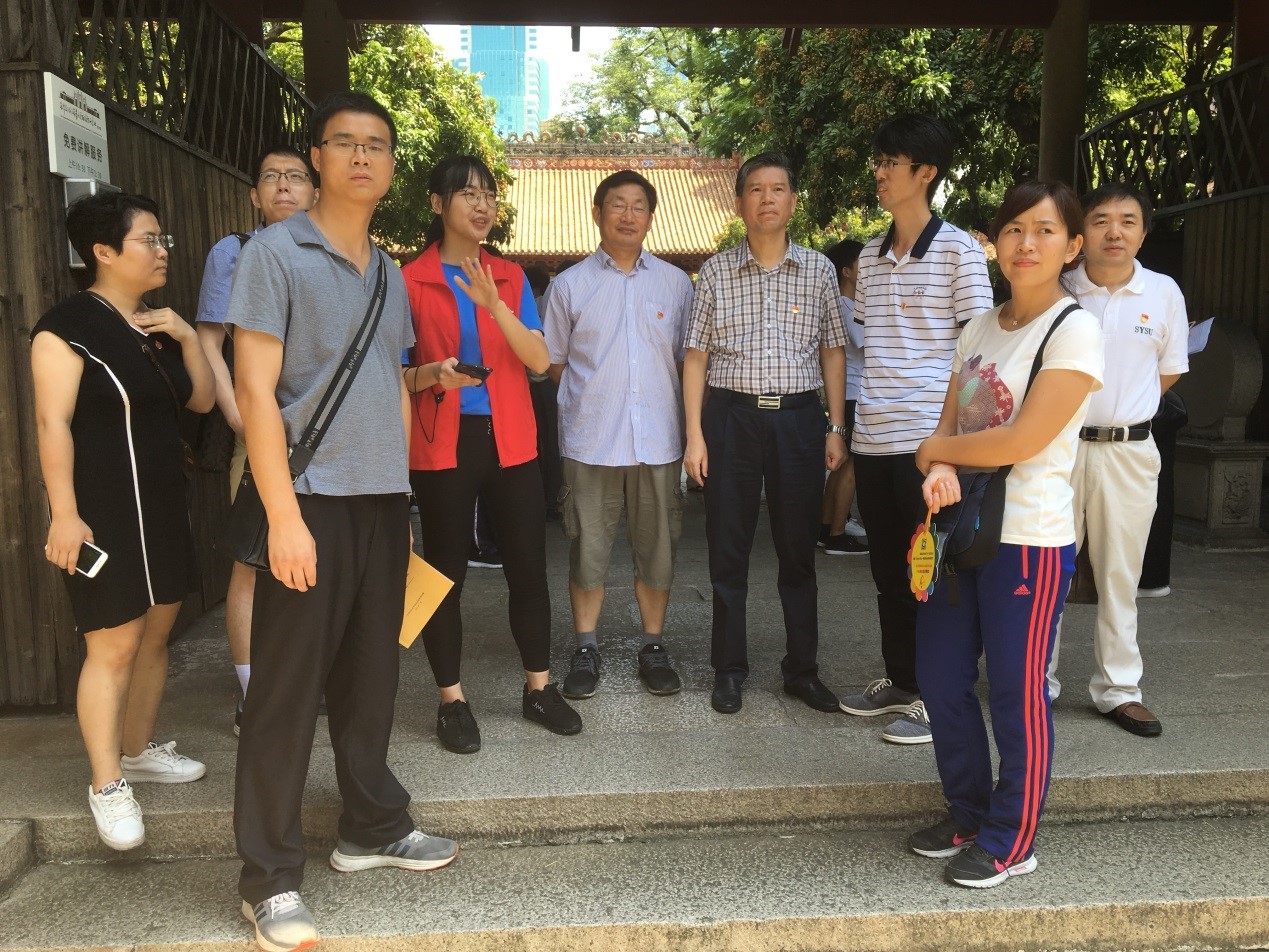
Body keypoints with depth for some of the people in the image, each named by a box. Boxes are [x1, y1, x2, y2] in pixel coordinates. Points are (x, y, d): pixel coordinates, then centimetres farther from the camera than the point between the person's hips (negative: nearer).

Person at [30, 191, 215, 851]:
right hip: (103, 512, -8)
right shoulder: (69, 326, -10)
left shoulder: (157, 327, 15)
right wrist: (64, 512, -21)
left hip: (162, 505, 8)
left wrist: (187, 338, 0)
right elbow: (52, 423, -15)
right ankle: (106, 785, 4)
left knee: (156, 629, 13)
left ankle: (139, 749, 28)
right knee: (114, 643, -7)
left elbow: (202, 401, 15)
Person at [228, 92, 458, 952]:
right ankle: (270, 877, 12)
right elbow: (255, 389, -10)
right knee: (287, 687, 0)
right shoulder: (276, 253, -4)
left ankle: (373, 827, 29)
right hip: (312, 501, -6)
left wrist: (402, 498, 14)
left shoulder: (388, 272, 15)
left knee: (371, 673, 13)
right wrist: (284, 516, -16)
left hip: (384, 501, 6)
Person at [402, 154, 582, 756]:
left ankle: (539, 689, 22)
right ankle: (452, 701, 18)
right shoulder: (410, 281, 0)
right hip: (443, 444, -3)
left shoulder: (511, 277, 9)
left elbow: (539, 360, -4)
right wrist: (432, 375, -21)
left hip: (510, 441, 3)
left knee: (528, 566, 6)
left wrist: (494, 305, -18)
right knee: (446, 571, 4)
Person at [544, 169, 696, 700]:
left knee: (657, 549, 7)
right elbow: (553, 362, 11)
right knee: (587, 549, 4)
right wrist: (592, 397, 5)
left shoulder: (675, 282, 9)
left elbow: (687, 359, 13)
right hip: (590, 441, -1)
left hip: (659, 440, 1)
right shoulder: (570, 284, 6)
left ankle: (653, 646, 22)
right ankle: (586, 650, 18)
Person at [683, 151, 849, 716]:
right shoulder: (716, 272, 3)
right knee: (728, 550, 6)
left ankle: (802, 669, 21)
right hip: (732, 417, 0)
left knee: (798, 550, 8)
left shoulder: (819, 270, 6)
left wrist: (836, 429, 3)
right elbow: (696, 356, 3)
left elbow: (832, 352, 9)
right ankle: (729, 669, 20)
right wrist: (694, 433, -3)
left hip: (798, 419, 1)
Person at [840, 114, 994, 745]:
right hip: (872, 438, 6)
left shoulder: (958, 250, -4)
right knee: (889, 570, 14)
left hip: (928, 437, -6)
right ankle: (901, 681, 28)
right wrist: (850, 421, 13)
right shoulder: (870, 257, 14)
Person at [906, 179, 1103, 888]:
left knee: (1016, 693, 4)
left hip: (1030, 540, -7)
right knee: (941, 680, 13)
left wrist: (935, 449, -5)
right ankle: (969, 816, 34)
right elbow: (950, 423, 7)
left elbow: (1021, 441, -19)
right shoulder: (982, 328, 11)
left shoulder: (1075, 330, -11)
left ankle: (1010, 843, 23)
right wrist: (942, 473, -15)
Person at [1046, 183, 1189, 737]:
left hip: (1129, 451, 1)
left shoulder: (1164, 293, 1)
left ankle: (1118, 689, 21)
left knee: (1120, 575, 9)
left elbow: (1170, 370, 13)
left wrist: (1123, 408, 8)